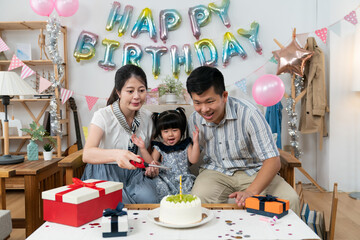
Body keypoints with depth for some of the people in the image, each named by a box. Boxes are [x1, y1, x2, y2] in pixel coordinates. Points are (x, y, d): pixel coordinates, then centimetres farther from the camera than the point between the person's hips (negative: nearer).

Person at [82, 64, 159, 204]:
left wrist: (151, 165, -4)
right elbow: (87, 154, -30)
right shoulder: (103, 116, -14)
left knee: (149, 200, -25)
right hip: (106, 174, -3)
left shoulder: (147, 117, 3)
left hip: (134, 173, 4)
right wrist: (116, 154, -50)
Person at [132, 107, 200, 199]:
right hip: (165, 179, 0)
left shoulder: (186, 145, 5)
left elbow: (193, 160, -5)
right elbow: (151, 161, 1)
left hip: (183, 178, 0)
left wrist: (195, 143, -13)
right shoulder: (159, 147, 5)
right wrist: (142, 148, -8)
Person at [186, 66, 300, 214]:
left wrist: (250, 192, -35)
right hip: (215, 171, 2)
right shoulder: (194, 120, -8)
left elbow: (273, 160, -22)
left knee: (290, 200, -26)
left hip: (254, 172, -1)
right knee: (198, 199, -31)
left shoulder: (249, 113, -21)